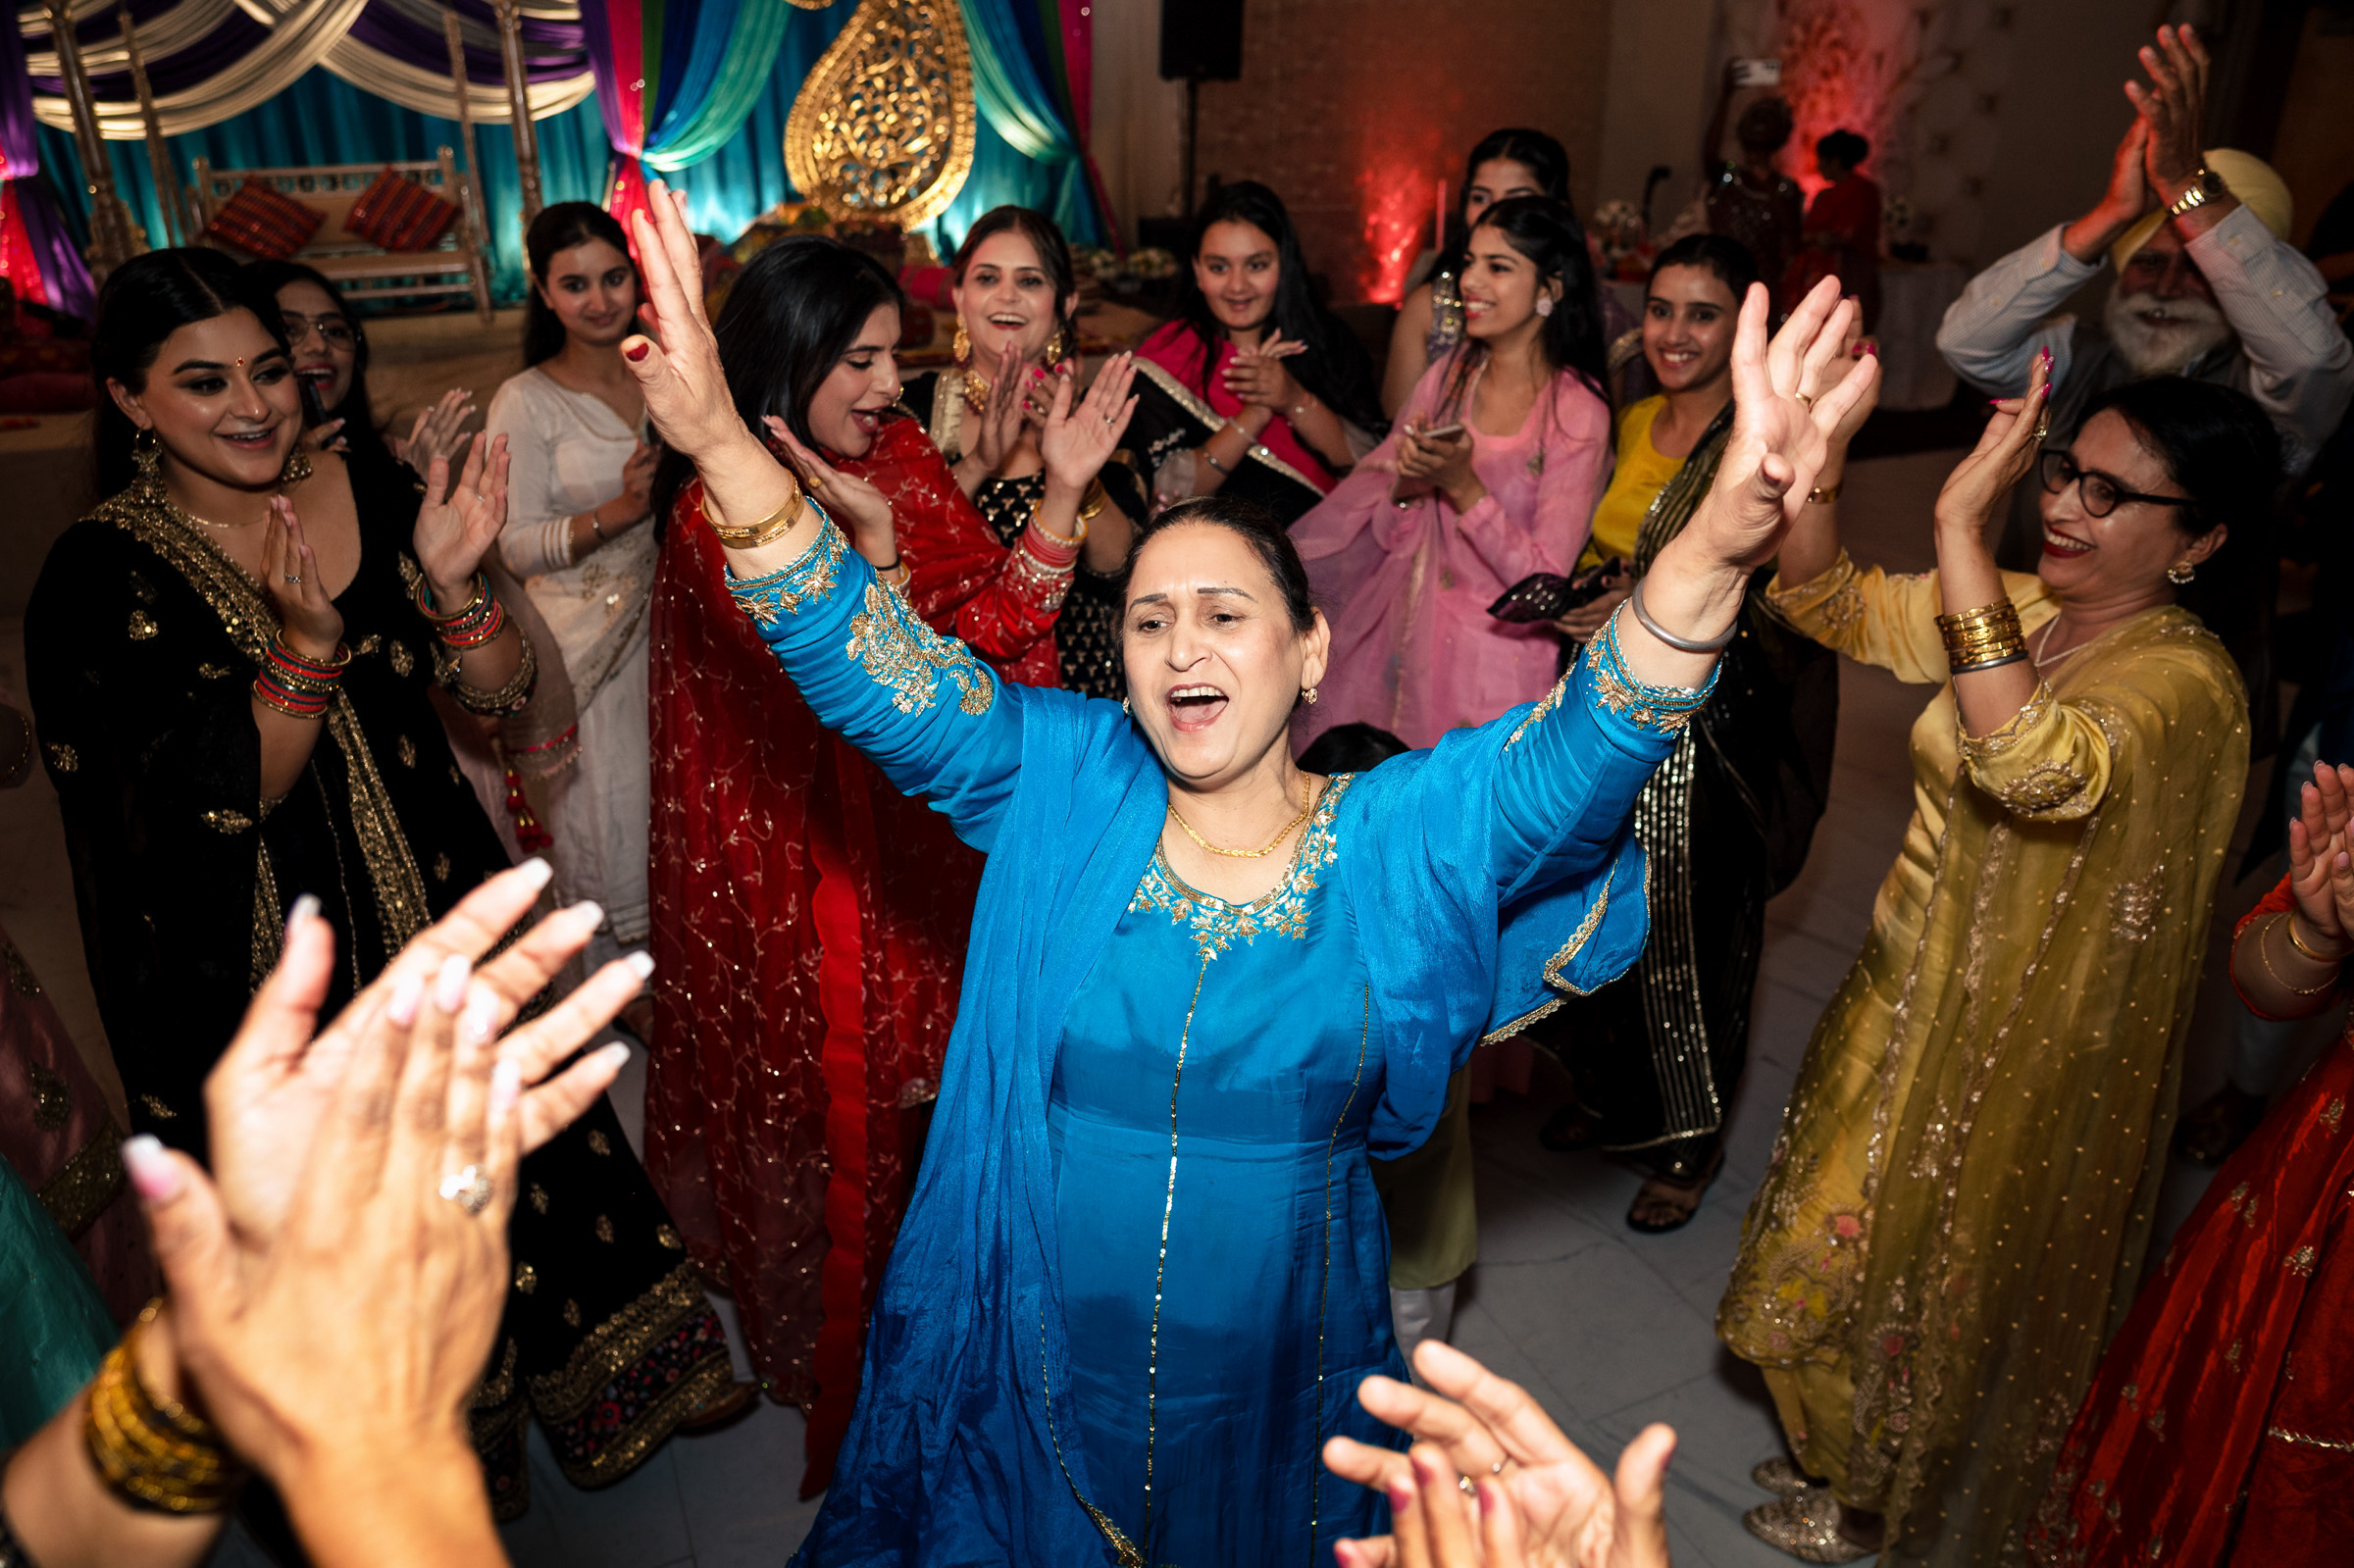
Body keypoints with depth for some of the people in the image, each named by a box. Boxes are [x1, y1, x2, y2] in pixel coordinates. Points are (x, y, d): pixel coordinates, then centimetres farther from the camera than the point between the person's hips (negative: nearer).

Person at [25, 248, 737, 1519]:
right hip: (267, 971, -3)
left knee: (506, 1135, 18)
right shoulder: (99, 578, -14)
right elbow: (221, 803, -19)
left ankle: (577, 1367, 43)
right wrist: (303, 647, -33)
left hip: (436, 905, 3)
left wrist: (450, 581, -25)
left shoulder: (369, 500, -4)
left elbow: (500, 693, -6)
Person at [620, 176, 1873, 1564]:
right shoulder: (1058, 789, -10)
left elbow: (1583, 751, -26)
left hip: (1276, 1372, 0)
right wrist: (723, 444, -33)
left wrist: (1719, 546, -45)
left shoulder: (1402, 834, -12)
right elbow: (873, 664, -18)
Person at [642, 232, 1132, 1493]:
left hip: (905, 853, 5)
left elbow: (985, 628, -7)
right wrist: (872, 542, -39)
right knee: (823, 1089, 10)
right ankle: (825, 1346, 35)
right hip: (786, 862, -5)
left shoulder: (901, 455, 0)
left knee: (910, 1074, 16)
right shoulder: (718, 510, -16)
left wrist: (1061, 490, -17)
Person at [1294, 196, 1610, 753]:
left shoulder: (1578, 412, -12)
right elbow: (1387, 536, 6)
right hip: (1407, 640, 4)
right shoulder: (1449, 376, 4)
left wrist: (1462, 486, -23)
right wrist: (1405, 487, -15)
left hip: (1496, 663, -4)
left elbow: (1545, 581, -15)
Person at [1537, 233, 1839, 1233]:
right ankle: (1612, 1096, 42)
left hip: (1711, 726, -6)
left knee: (1689, 927, 6)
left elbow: (1786, 601, -18)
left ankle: (1691, 1138, 30)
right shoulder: (1634, 424, 7)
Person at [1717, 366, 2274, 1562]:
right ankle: (1847, 1457, 50)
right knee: (1846, 1242, 24)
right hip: (1912, 994, 7)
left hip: (2013, 1047, -7)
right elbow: (1828, 602, -3)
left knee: (1924, 1275, 15)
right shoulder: (2021, 612, -3)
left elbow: (2036, 766, -46)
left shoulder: (2182, 680, -26)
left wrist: (1960, 522, -44)